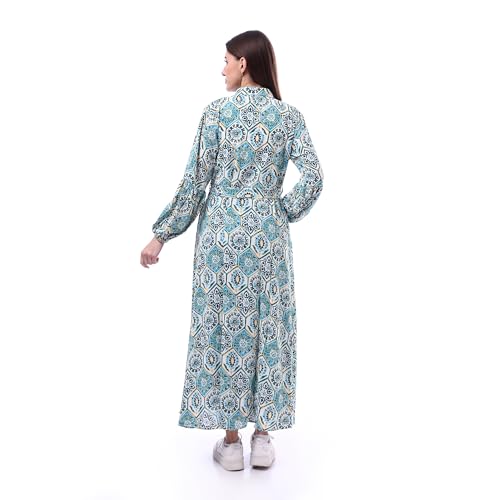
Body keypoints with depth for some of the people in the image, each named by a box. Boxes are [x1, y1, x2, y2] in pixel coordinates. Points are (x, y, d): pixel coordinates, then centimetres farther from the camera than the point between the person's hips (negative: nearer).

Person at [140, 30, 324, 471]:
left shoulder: (216, 112, -4)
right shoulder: (289, 115, 2)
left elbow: (194, 182, -6)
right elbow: (313, 177, -9)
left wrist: (162, 234, 2)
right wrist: (285, 214, 7)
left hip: (223, 231, -2)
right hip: (268, 234, 2)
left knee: (223, 327, 8)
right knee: (268, 329, 11)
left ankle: (231, 441, 18)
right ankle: (263, 438, 20)